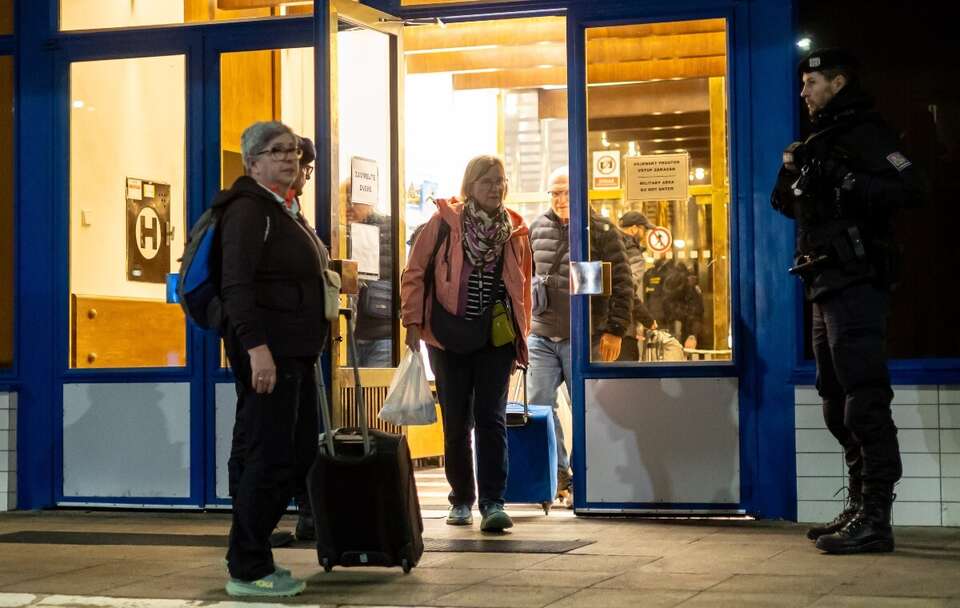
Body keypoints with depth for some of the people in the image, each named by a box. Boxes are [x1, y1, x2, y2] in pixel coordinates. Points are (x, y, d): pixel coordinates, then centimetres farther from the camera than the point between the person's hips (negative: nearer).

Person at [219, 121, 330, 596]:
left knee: (299, 455, 11)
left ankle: (249, 556, 19)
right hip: (266, 351, -10)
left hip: (295, 352, 10)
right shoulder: (248, 209, -10)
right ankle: (247, 571, 1)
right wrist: (257, 347, -28)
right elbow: (236, 285, -19)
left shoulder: (286, 212, 20)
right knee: (270, 457, -8)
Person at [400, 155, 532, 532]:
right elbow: (416, 272, 0)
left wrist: (521, 336, 12)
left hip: (496, 338, 1)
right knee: (456, 422, 7)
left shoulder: (515, 229, 6)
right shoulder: (444, 221, -2)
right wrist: (413, 321, -7)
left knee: (491, 419, -7)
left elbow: (521, 286, 14)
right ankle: (461, 501, 18)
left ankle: (493, 502, -8)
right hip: (448, 337, -1)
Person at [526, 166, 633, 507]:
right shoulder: (537, 229, 9)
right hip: (541, 335, 4)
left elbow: (622, 285, -5)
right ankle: (558, 475, 13)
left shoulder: (601, 232, -4)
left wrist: (615, 331, -10)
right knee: (538, 405, 1)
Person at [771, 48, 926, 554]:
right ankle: (859, 507, 21)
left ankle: (875, 518, -15)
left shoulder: (864, 134, -7)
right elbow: (792, 206, 28)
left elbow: (911, 189, -20)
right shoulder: (820, 142, 22)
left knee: (864, 399, -13)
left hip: (856, 283, -10)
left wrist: (845, 182, -25)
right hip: (828, 288, 10)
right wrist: (793, 175, 9)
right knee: (838, 403, 13)